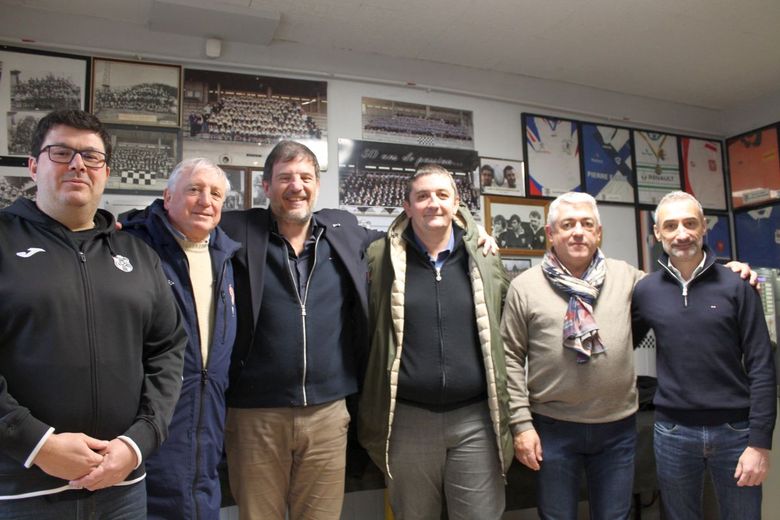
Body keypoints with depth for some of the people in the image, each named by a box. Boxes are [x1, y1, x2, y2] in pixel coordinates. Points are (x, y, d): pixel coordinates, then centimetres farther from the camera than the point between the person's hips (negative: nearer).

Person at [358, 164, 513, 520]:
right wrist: (369, 414, 2)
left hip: (475, 418, 1)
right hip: (408, 419, 0)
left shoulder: (485, 258, 3)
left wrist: (510, 411, 9)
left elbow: (505, 333, 10)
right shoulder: (380, 258, -1)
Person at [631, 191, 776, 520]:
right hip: (672, 431, 1)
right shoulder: (645, 291, 0)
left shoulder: (736, 286, -5)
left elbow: (761, 368, -6)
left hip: (734, 430, -1)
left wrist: (760, 442, -9)